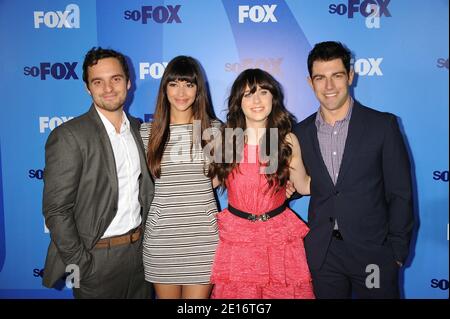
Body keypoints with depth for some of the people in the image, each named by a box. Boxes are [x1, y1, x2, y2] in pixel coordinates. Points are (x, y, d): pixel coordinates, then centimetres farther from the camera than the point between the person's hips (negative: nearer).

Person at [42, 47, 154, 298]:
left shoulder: (138, 129, 5)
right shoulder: (68, 136, -14)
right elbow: (56, 210, -14)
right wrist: (81, 266, -14)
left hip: (141, 250, 6)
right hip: (98, 259, -5)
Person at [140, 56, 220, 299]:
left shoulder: (214, 129, 1)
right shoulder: (148, 131, 1)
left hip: (203, 234, 0)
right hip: (161, 235, 1)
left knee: (198, 294, 9)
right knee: (166, 294, 16)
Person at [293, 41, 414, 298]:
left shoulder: (383, 125, -6)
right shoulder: (301, 132, 3)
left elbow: (400, 194, -4)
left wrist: (398, 252, -5)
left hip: (373, 253, -2)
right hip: (321, 255, 2)